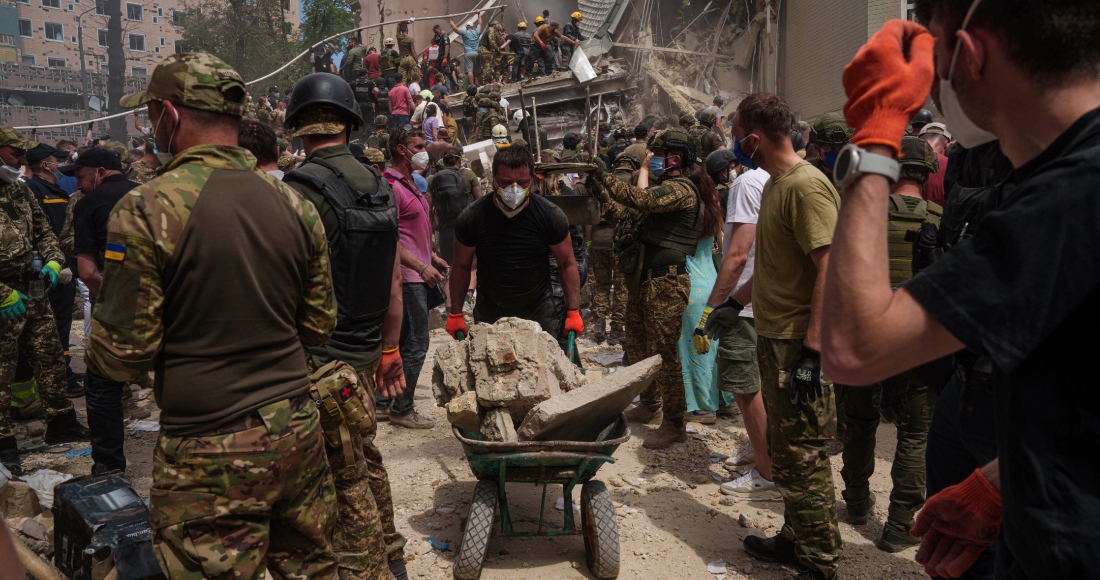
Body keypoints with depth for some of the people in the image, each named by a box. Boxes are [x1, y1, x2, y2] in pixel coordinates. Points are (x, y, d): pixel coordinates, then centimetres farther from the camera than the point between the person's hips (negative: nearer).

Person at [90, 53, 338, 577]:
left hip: (209, 455, -5)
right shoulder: (294, 205, 1)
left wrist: (95, 351, 11)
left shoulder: (146, 211, -14)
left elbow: (123, 356, -10)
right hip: (297, 433, 5)